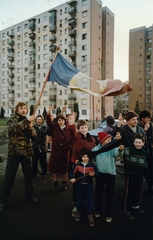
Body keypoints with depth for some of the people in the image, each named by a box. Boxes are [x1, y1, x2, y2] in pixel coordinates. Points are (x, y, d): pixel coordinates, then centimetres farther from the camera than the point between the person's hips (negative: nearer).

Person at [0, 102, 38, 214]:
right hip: (14, 152, -4)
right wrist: (26, 121, -30)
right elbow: (13, 129, -25)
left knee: (29, 175, 13)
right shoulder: (11, 120, -2)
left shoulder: (28, 121, 9)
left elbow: (34, 135, 1)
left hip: (26, 152, 4)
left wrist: (30, 127, -18)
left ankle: (30, 195, 32)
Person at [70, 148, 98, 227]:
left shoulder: (92, 165, -9)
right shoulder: (78, 165, -7)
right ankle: (78, 212, 41)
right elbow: (73, 172, 2)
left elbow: (96, 172, -1)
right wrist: (72, 178, -14)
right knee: (79, 200, 16)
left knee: (89, 201, 4)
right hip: (79, 186, 1)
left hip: (89, 186, -1)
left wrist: (93, 174, -22)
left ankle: (90, 215, 22)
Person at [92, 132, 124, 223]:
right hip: (99, 174, 2)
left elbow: (117, 153, -34)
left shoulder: (112, 148, -12)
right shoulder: (95, 149, -6)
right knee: (98, 193, 17)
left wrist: (120, 150, -56)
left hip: (110, 174, -1)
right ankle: (98, 210, 38)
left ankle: (109, 214, 27)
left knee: (110, 194, 10)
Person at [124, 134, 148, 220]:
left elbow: (146, 165, 11)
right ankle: (127, 211, 19)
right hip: (131, 175, -5)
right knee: (129, 193, 4)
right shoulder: (129, 149, -12)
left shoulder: (145, 152, 1)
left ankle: (135, 206, 46)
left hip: (140, 175, 5)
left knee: (138, 192, 22)